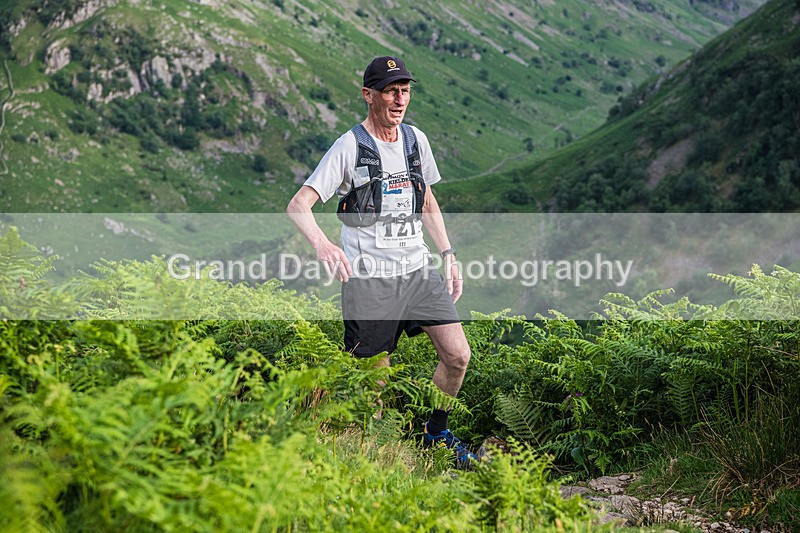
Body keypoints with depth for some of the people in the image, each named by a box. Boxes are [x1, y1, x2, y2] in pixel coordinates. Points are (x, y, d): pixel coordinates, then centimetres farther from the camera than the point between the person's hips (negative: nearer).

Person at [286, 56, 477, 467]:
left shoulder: (415, 139, 10)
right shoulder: (349, 147, -9)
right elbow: (298, 206, -16)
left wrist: (448, 256, 16)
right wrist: (322, 243, -36)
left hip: (418, 268, 5)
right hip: (369, 278, -5)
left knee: (457, 356, -3)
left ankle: (436, 433, 20)